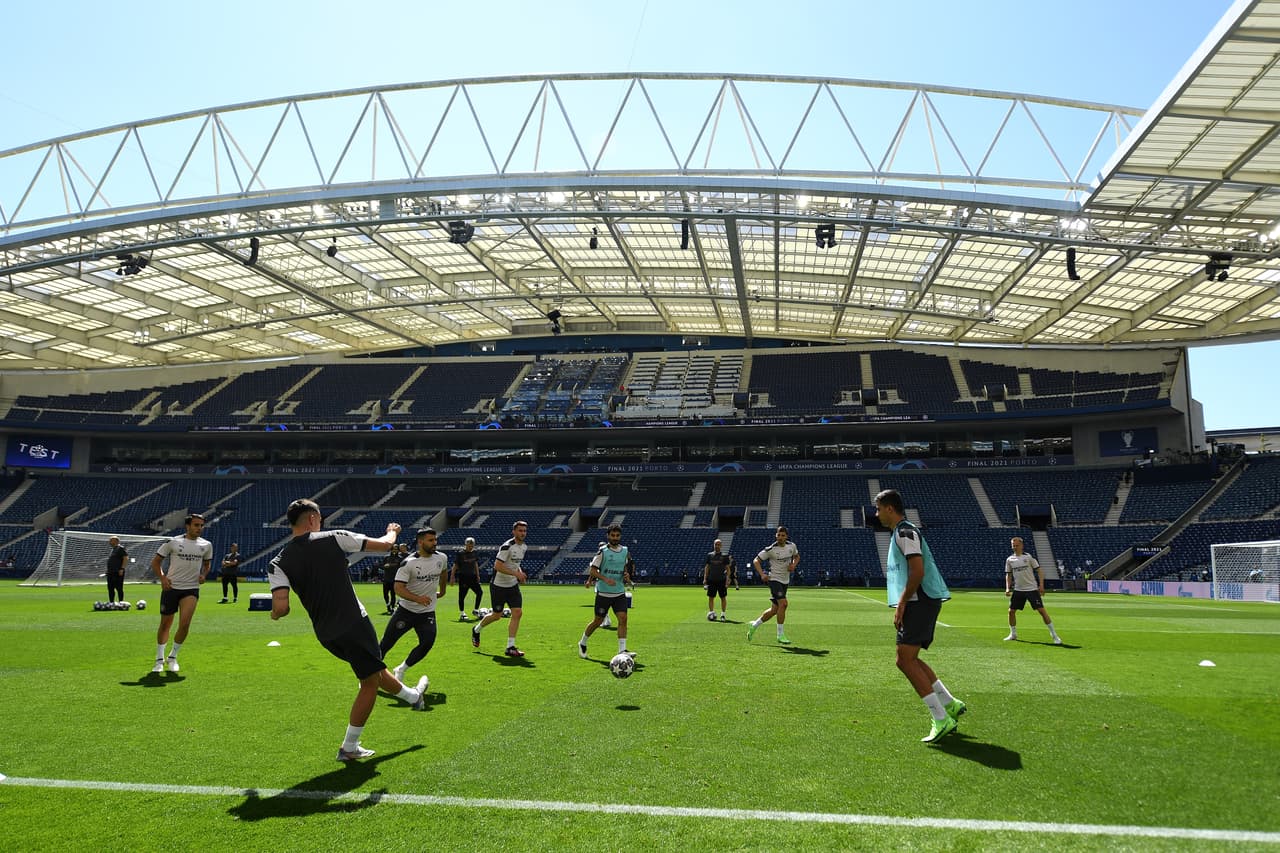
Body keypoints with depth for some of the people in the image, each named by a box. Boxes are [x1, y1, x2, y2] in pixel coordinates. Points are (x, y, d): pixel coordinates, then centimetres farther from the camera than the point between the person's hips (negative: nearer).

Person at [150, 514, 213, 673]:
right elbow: (155, 561, 5)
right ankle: (159, 660, 24)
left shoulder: (206, 545, 5)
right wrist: (162, 578, -9)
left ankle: (172, 657, 9)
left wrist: (203, 574, 2)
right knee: (165, 624, 7)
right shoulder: (173, 542, -4)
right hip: (171, 587, -1)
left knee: (184, 625, -12)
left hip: (191, 589, 1)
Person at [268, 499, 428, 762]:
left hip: (326, 635, 6)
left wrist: (274, 614, 11)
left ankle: (413, 696, 48)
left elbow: (281, 607, -13)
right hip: (353, 624, -6)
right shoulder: (334, 538, -9)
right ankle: (349, 748, 13)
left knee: (374, 669, 25)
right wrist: (392, 531, 21)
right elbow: (384, 545, -2)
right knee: (370, 682, 8)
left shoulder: (279, 562, -2)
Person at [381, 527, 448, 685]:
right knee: (386, 643, 0)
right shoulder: (409, 563, -16)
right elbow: (398, 589, -20)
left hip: (427, 612, 3)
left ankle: (401, 670, 9)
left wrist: (442, 591, 31)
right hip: (406, 610, -3)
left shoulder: (441, 558, -1)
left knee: (427, 643, -13)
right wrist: (418, 599, -34)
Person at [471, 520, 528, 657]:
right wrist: (515, 573, -30)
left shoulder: (524, 547, 7)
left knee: (517, 613, -8)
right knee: (497, 615, 5)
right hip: (499, 585, -7)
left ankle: (510, 647, -2)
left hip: (513, 585, 7)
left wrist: (520, 572, 3)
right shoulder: (507, 546, -21)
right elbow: (497, 566, -27)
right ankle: (476, 629, 36)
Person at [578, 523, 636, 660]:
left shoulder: (625, 551, 6)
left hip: (620, 592, 4)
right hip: (603, 592, -4)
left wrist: (627, 576, -2)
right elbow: (592, 570, -10)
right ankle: (582, 643, 29)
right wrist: (605, 579, -24)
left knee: (623, 618, -12)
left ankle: (622, 650, -11)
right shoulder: (603, 551, -9)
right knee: (598, 620, 6)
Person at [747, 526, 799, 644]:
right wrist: (762, 574, -21)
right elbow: (756, 560, -7)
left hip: (785, 581, 6)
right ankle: (781, 635, -11)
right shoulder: (771, 549, -13)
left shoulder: (792, 546, 1)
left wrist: (793, 564, -1)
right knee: (783, 603, -22)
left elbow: (797, 556, 21)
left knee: (774, 610, 8)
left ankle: (753, 626, 27)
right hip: (774, 579, -6)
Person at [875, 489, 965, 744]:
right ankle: (950, 704, 17)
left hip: (920, 601, -10)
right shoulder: (902, 532, 20)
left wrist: (901, 603, -18)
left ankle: (941, 720, -10)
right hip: (921, 601, 10)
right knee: (907, 660, 13)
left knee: (906, 659, -12)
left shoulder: (905, 531, -12)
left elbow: (918, 571, -20)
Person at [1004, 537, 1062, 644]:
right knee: (1011, 611, 2)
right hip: (1018, 590, 4)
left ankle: (1054, 634, 0)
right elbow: (1008, 575, 13)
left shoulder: (1028, 557, -4)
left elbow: (1039, 570, -2)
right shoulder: (1009, 560, 6)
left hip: (1032, 589, -4)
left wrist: (1041, 585, -11)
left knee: (1042, 610, -9)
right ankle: (1013, 634, 19)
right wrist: (1008, 588, 1)